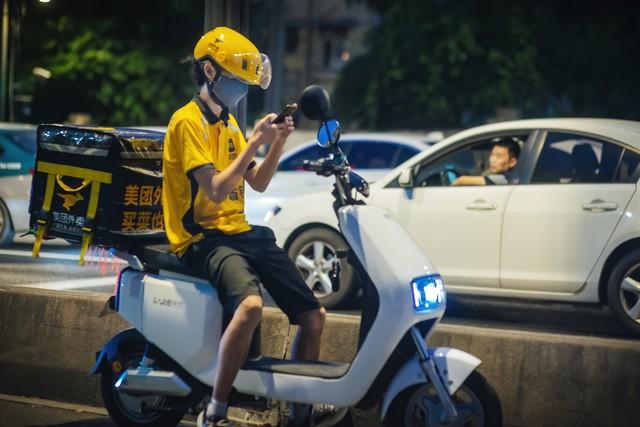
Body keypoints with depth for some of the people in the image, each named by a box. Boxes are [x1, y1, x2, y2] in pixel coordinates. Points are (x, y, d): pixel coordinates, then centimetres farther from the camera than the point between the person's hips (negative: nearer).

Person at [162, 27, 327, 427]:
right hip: (205, 237, -9)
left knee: (314, 315, 3)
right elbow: (216, 191, -18)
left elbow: (258, 183, 19)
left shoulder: (229, 122, 18)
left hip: (241, 232, 9)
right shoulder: (187, 121, -9)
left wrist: (278, 143, 4)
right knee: (250, 305, -37)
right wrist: (254, 142, -18)